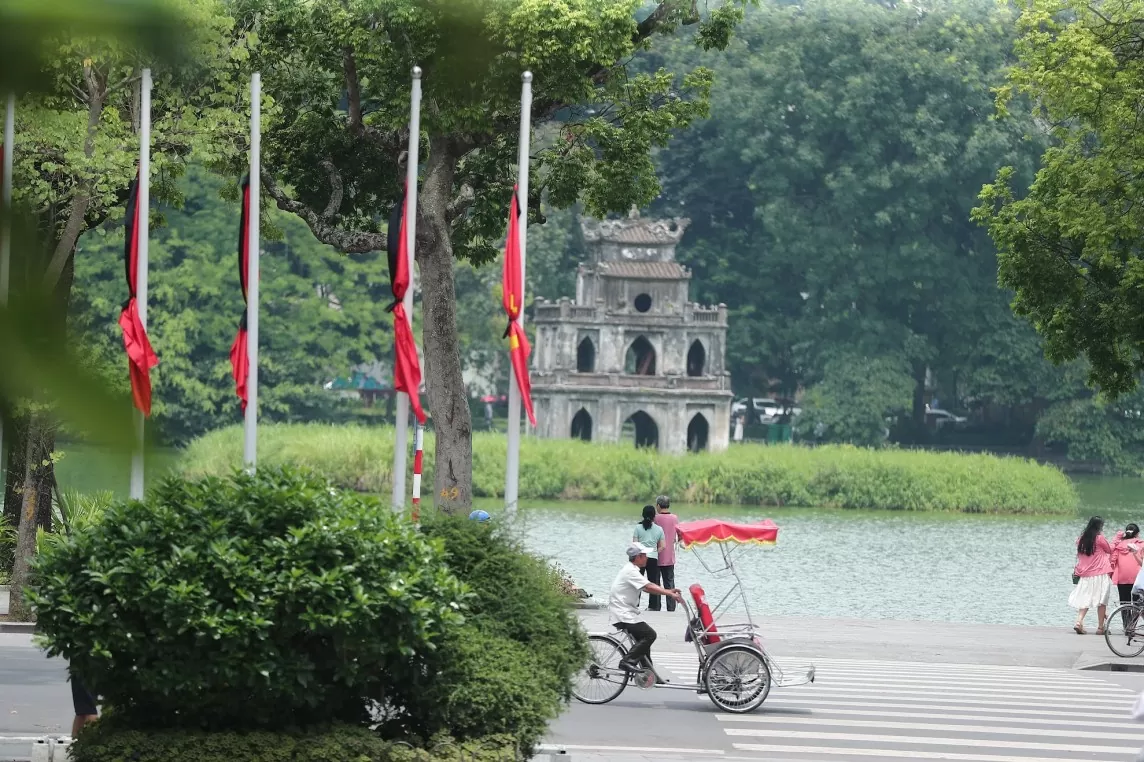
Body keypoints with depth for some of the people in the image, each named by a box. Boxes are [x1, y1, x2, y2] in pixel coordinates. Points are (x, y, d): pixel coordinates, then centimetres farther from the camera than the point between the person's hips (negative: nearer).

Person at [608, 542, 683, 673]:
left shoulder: (632, 570, 16)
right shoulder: (630, 572, -17)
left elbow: (648, 587, 17)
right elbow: (649, 587, -23)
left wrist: (668, 591, 6)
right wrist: (671, 594, -21)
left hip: (626, 612, 11)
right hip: (622, 614, -11)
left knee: (644, 637, 17)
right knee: (649, 635, -16)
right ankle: (628, 661, -18)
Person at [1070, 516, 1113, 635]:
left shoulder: (1081, 540, 5)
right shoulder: (1100, 538, -9)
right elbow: (1109, 550, 5)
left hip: (1085, 574, 5)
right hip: (1100, 574, -5)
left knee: (1085, 599, 10)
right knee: (1101, 600, 2)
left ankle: (1079, 621, -8)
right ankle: (1100, 627, 2)